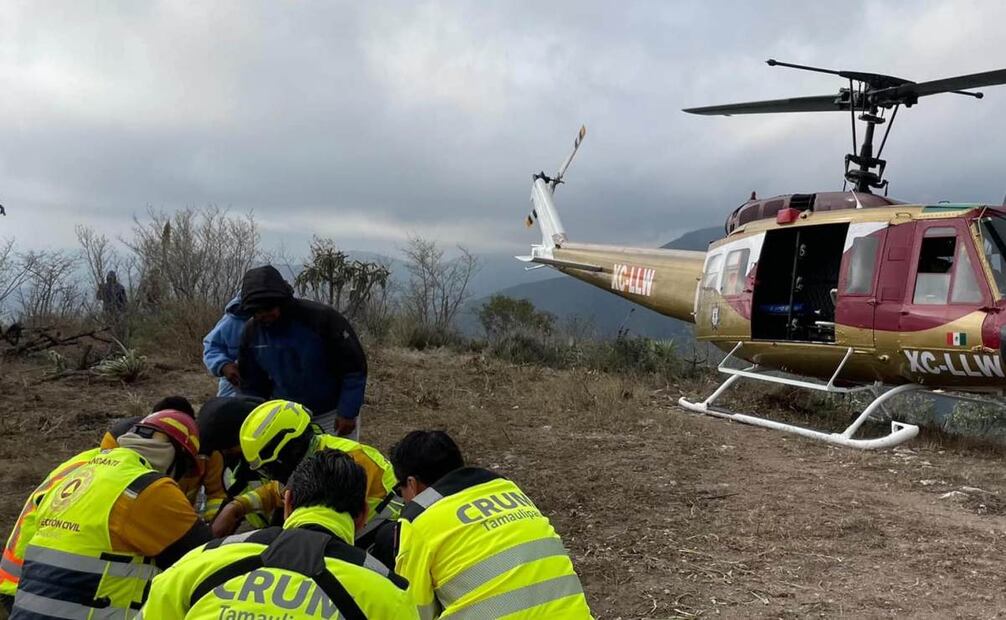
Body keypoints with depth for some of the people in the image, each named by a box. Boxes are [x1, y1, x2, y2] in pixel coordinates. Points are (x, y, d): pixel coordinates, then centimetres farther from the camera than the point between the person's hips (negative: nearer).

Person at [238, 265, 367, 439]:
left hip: (332, 416, -4)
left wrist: (348, 413, -16)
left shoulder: (321, 318, -20)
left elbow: (354, 366, -15)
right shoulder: (252, 333, -5)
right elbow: (251, 385, 8)